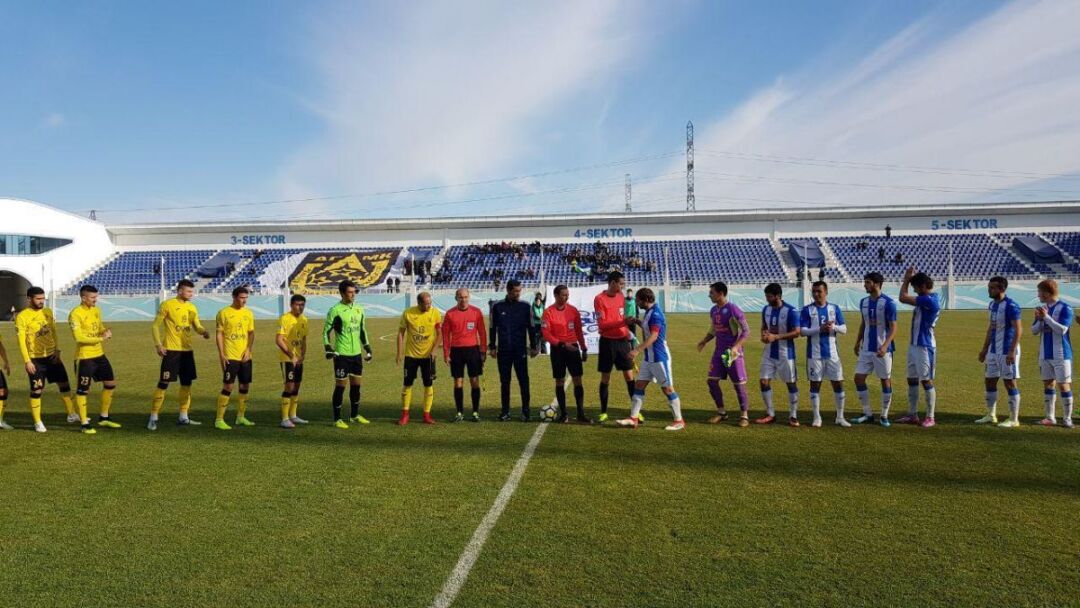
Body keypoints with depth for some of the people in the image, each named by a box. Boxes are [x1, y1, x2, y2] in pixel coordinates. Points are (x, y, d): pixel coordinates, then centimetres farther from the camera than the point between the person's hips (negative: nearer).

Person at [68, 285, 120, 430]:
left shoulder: (96, 310, 10)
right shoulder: (75, 314, -15)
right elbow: (79, 337, -22)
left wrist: (106, 331, -1)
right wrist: (101, 338, -20)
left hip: (99, 354, 8)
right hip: (84, 357, -8)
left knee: (110, 383, 13)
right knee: (82, 390, 1)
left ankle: (103, 418, 26)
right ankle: (84, 424, 10)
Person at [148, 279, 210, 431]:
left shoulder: (192, 307, 10)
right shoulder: (167, 305, -7)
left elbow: (197, 326, 12)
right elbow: (155, 326, -5)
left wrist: (203, 332, -11)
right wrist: (158, 344, -14)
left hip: (187, 350, 6)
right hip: (171, 350, -6)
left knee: (187, 383, 9)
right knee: (163, 384, -6)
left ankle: (183, 418, 18)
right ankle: (153, 418, 4)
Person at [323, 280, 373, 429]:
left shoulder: (359, 309, 9)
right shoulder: (335, 310, -8)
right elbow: (326, 331, -4)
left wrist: (367, 348, 15)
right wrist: (328, 349, -14)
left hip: (357, 354, 6)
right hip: (342, 355, -6)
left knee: (356, 385, 12)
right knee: (340, 386, -1)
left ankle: (354, 415, 26)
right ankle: (337, 419, 9)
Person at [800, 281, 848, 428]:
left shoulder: (834, 308, 5)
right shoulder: (807, 309, -2)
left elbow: (844, 330, 4)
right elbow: (802, 331, -9)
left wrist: (833, 327, -16)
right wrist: (820, 329, -22)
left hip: (832, 353, 2)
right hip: (815, 354, -2)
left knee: (838, 383, 4)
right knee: (815, 384, 3)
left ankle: (840, 417, 16)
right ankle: (817, 418, 13)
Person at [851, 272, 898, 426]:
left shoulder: (888, 303, -12)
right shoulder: (863, 302, 7)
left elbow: (893, 328, -13)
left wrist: (885, 346, -25)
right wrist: (858, 342, 12)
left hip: (882, 350, -6)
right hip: (866, 349, 6)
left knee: (885, 380, 4)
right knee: (859, 378, 2)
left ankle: (884, 416, 15)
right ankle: (867, 414, 14)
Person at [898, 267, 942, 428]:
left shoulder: (930, 300, -20)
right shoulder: (925, 298, 10)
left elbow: (903, 297, -18)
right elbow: (906, 297, 21)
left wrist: (906, 279, -7)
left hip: (924, 346, -10)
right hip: (914, 344, 10)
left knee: (926, 381, -2)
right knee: (911, 380, 13)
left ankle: (930, 417, 6)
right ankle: (912, 415, 20)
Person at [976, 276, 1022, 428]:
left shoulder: (1010, 305, -15)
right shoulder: (992, 304, 11)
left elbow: (1018, 330, -18)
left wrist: (1012, 351, -24)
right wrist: (984, 349, 19)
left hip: (1007, 351, -8)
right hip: (993, 351, 8)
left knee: (1010, 383, -2)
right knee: (990, 381, 11)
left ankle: (1014, 419, 6)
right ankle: (991, 415, 21)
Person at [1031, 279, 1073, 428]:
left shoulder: (1065, 308, -9)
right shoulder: (1042, 309, 9)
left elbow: (1062, 329, -19)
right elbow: (1034, 331, 8)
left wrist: (1046, 317, -20)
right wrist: (1040, 319, -9)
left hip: (1061, 354, -6)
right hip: (1045, 354, 6)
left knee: (1064, 385, -1)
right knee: (1048, 384, 9)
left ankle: (1067, 418, 8)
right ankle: (1050, 418, 15)